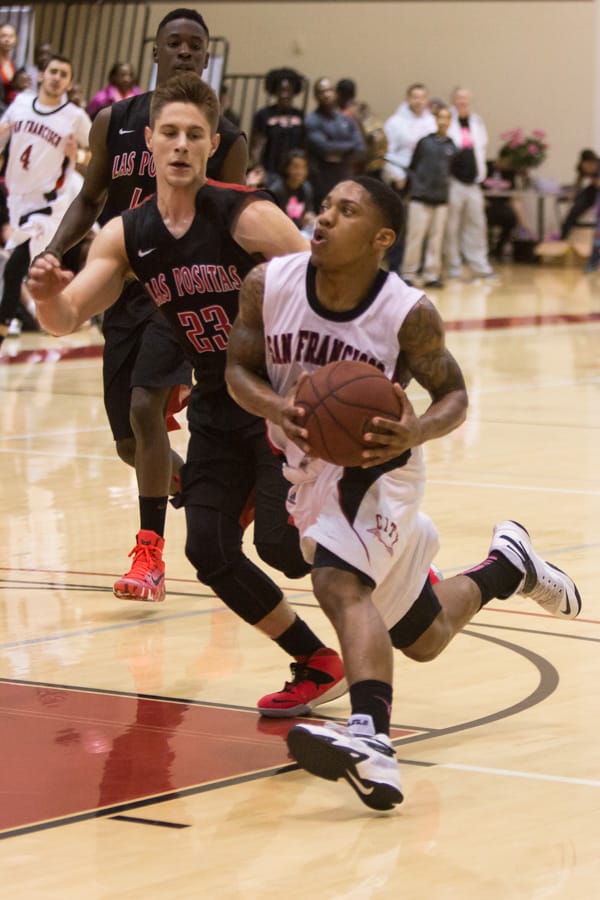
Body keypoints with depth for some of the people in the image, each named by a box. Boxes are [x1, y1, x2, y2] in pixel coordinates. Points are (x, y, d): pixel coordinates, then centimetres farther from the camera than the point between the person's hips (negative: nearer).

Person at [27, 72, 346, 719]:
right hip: (217, 407, 6)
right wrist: (48, 294, -27)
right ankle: (317, 667, 14)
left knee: (283, 545, -16)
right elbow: (66, 320, -3)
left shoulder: (247, 216, -19)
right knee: (209, 551, -3)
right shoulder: (127, 236, -1)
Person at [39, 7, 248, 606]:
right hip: (123, 289, 4)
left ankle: (150, 552, -15)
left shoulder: (226, 140, -4)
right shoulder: (114, 123, 2)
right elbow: (90, 199, 13)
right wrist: (54, 253, -4)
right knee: (130, 443, 8)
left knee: (146, 405, -24)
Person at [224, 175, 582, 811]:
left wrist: (417, 432, -30)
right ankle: (508, 563, 46)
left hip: (374, 466, -5)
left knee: (337, 581, -35)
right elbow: (239, 368, -3)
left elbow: (453, 394, -7)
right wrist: (276, 408, -26)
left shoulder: (407, 314, -19)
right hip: (308, 468, 5)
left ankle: (370, 741, -47)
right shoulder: (268, 284, -12)